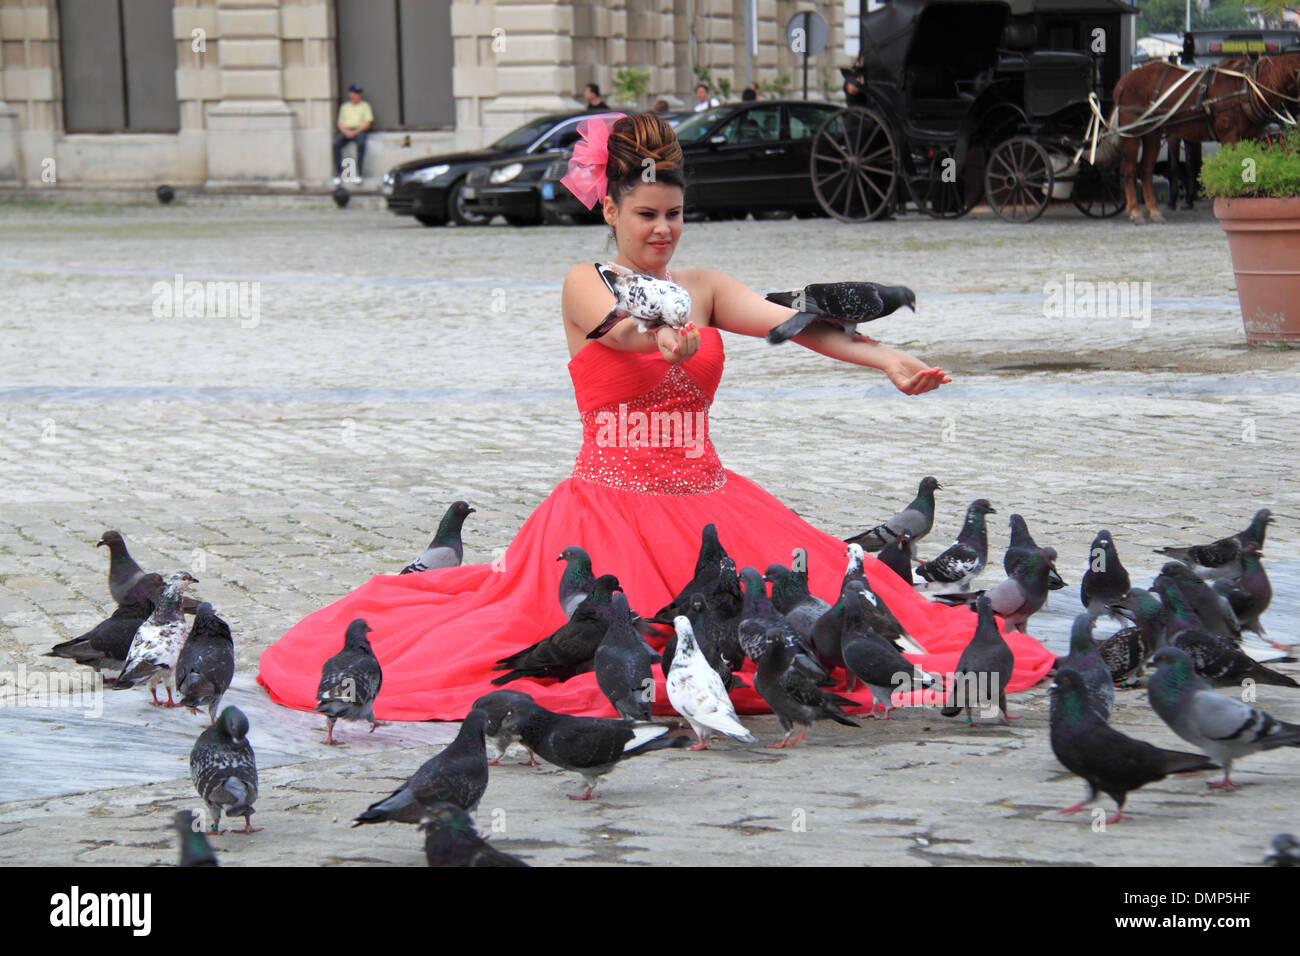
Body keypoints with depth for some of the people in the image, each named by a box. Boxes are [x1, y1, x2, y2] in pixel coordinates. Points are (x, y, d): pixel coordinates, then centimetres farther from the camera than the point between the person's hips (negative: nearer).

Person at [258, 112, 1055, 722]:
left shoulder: (703, 288, 9)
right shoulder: (585, 286, -1)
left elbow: (789, 322, -6)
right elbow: (621, 326, -24)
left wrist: (886, 359, -22)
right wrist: (665, 334, -48)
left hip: (709, 500, 4)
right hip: (611, 503, -4)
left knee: (815, 598, -8)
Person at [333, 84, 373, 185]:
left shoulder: (365, 105, 15)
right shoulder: (344, 107, 23)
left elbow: (368, 123, 3)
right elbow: (340, 123, 15)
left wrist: (355, 132, -12)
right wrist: (346, 131, -9)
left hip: (359, 130, -2)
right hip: (346, 130, 2)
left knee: (361, 143, -38)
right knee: (336, 144, -30)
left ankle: (359, 173, -35)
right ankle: (338, 173, -29)